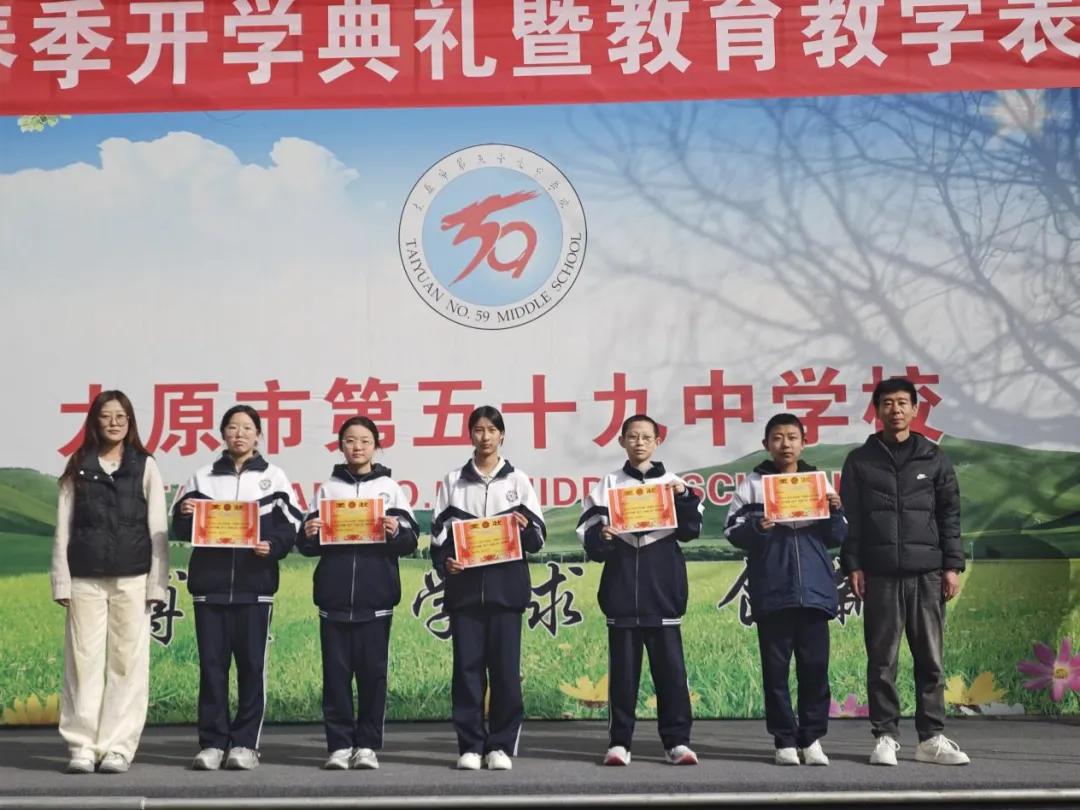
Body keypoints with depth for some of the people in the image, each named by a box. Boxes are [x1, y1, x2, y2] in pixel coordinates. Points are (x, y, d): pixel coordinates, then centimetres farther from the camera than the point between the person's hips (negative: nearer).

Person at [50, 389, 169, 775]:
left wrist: (157, 582, -3)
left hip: (131, 579, -1)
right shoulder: (78, 467, 10)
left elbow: (158, 528, 4)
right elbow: (63, 527, 8)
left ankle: (117, 747, 3)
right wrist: (62, 582, 1)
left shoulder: (145, 466, 7)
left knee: (128, 663, -1)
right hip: (85, 580, 1)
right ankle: (82, 746, 5)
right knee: (84, 661, 0)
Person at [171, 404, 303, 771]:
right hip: (209, 582, 1)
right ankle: (212, 742, 7)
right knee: (211, 664, 2)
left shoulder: (274, 477, 7)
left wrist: (272, 546, -16)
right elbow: (182, 530, 10)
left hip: (255, 584, -1)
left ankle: (245, 743, 6)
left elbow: (290, 527, 3)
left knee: (251, 664, 0)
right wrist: (186, 514, -12)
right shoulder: (203, 477, 12)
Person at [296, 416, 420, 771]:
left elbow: (411, 540, 2)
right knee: (336, 672, 2)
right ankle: (339, 744, 7)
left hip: (376, 598, -1)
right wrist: (308, 535, -10)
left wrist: (396, 532, -18)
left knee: (372, 672, 2)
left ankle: (367, 744, 9)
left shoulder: (389, 487, 8)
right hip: (334, 596, 1)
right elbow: (310, 545, 11)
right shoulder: (328, 488, 11)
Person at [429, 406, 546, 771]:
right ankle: (470, 745, 7)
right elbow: (439, 533, 8)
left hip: (506, 585, -1)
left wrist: (525, 528, -15)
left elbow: (537, 539, 6)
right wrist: (444, 562, -11)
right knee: (467, 665, 0)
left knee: (505, 666, -1)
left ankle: (502, 745, 7)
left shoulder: (518, 480, 8)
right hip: (464, 586, 1)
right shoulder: (453, 481, 9)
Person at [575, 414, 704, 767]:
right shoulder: (609, 484, 9)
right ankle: (619, 741, 8)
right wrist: (600, 538, -18)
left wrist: (684, 497, -14)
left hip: (662, 587, 0)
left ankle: (677, 740, 6)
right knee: (623, 667, 3)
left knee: (670, 666, 0)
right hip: (622, 588, 0)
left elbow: (691, 529, 1)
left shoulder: (672, 482, 9)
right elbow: (588, 530, 3)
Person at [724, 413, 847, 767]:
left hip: (814, 588, 2)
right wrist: (756, 528, -19)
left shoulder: (819, 481, 10)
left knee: (815, 665, 4)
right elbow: (732, 532, -1)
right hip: (771, 589, -2)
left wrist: (836, 511, -8)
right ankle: (784, 740, 10)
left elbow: (836, 537, 10)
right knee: (775, 667, 3)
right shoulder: (752, 484, 4)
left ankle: (812, 737, 13)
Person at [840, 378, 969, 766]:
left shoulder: (934, 458, 9)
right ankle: (885, 737, 8)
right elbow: (850, 517, 4)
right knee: (882, 661, 2)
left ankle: (932, 738, 10)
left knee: (930, 658, 3)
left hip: (927, 573, 1)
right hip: (880, 574, -1)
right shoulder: (860, 460, 6)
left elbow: (950, 515, 7)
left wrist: (952, 565, 0)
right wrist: (853, 566, -4)